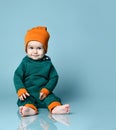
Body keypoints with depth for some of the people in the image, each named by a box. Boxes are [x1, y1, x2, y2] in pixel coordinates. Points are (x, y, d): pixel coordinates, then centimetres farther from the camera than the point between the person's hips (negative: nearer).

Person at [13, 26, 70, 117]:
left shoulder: (48, 63, 2)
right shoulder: (25, 63, 1)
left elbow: (54, 77, 1)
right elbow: (17, 76, -1)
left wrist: (46, 90, -13)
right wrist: (21, 90, -16)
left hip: (43, 93, 1)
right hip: (28, 93, -1)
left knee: (51, 97, -25)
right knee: (25, 99, -28)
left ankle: (56, 108, -50)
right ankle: (31, 109, -56)